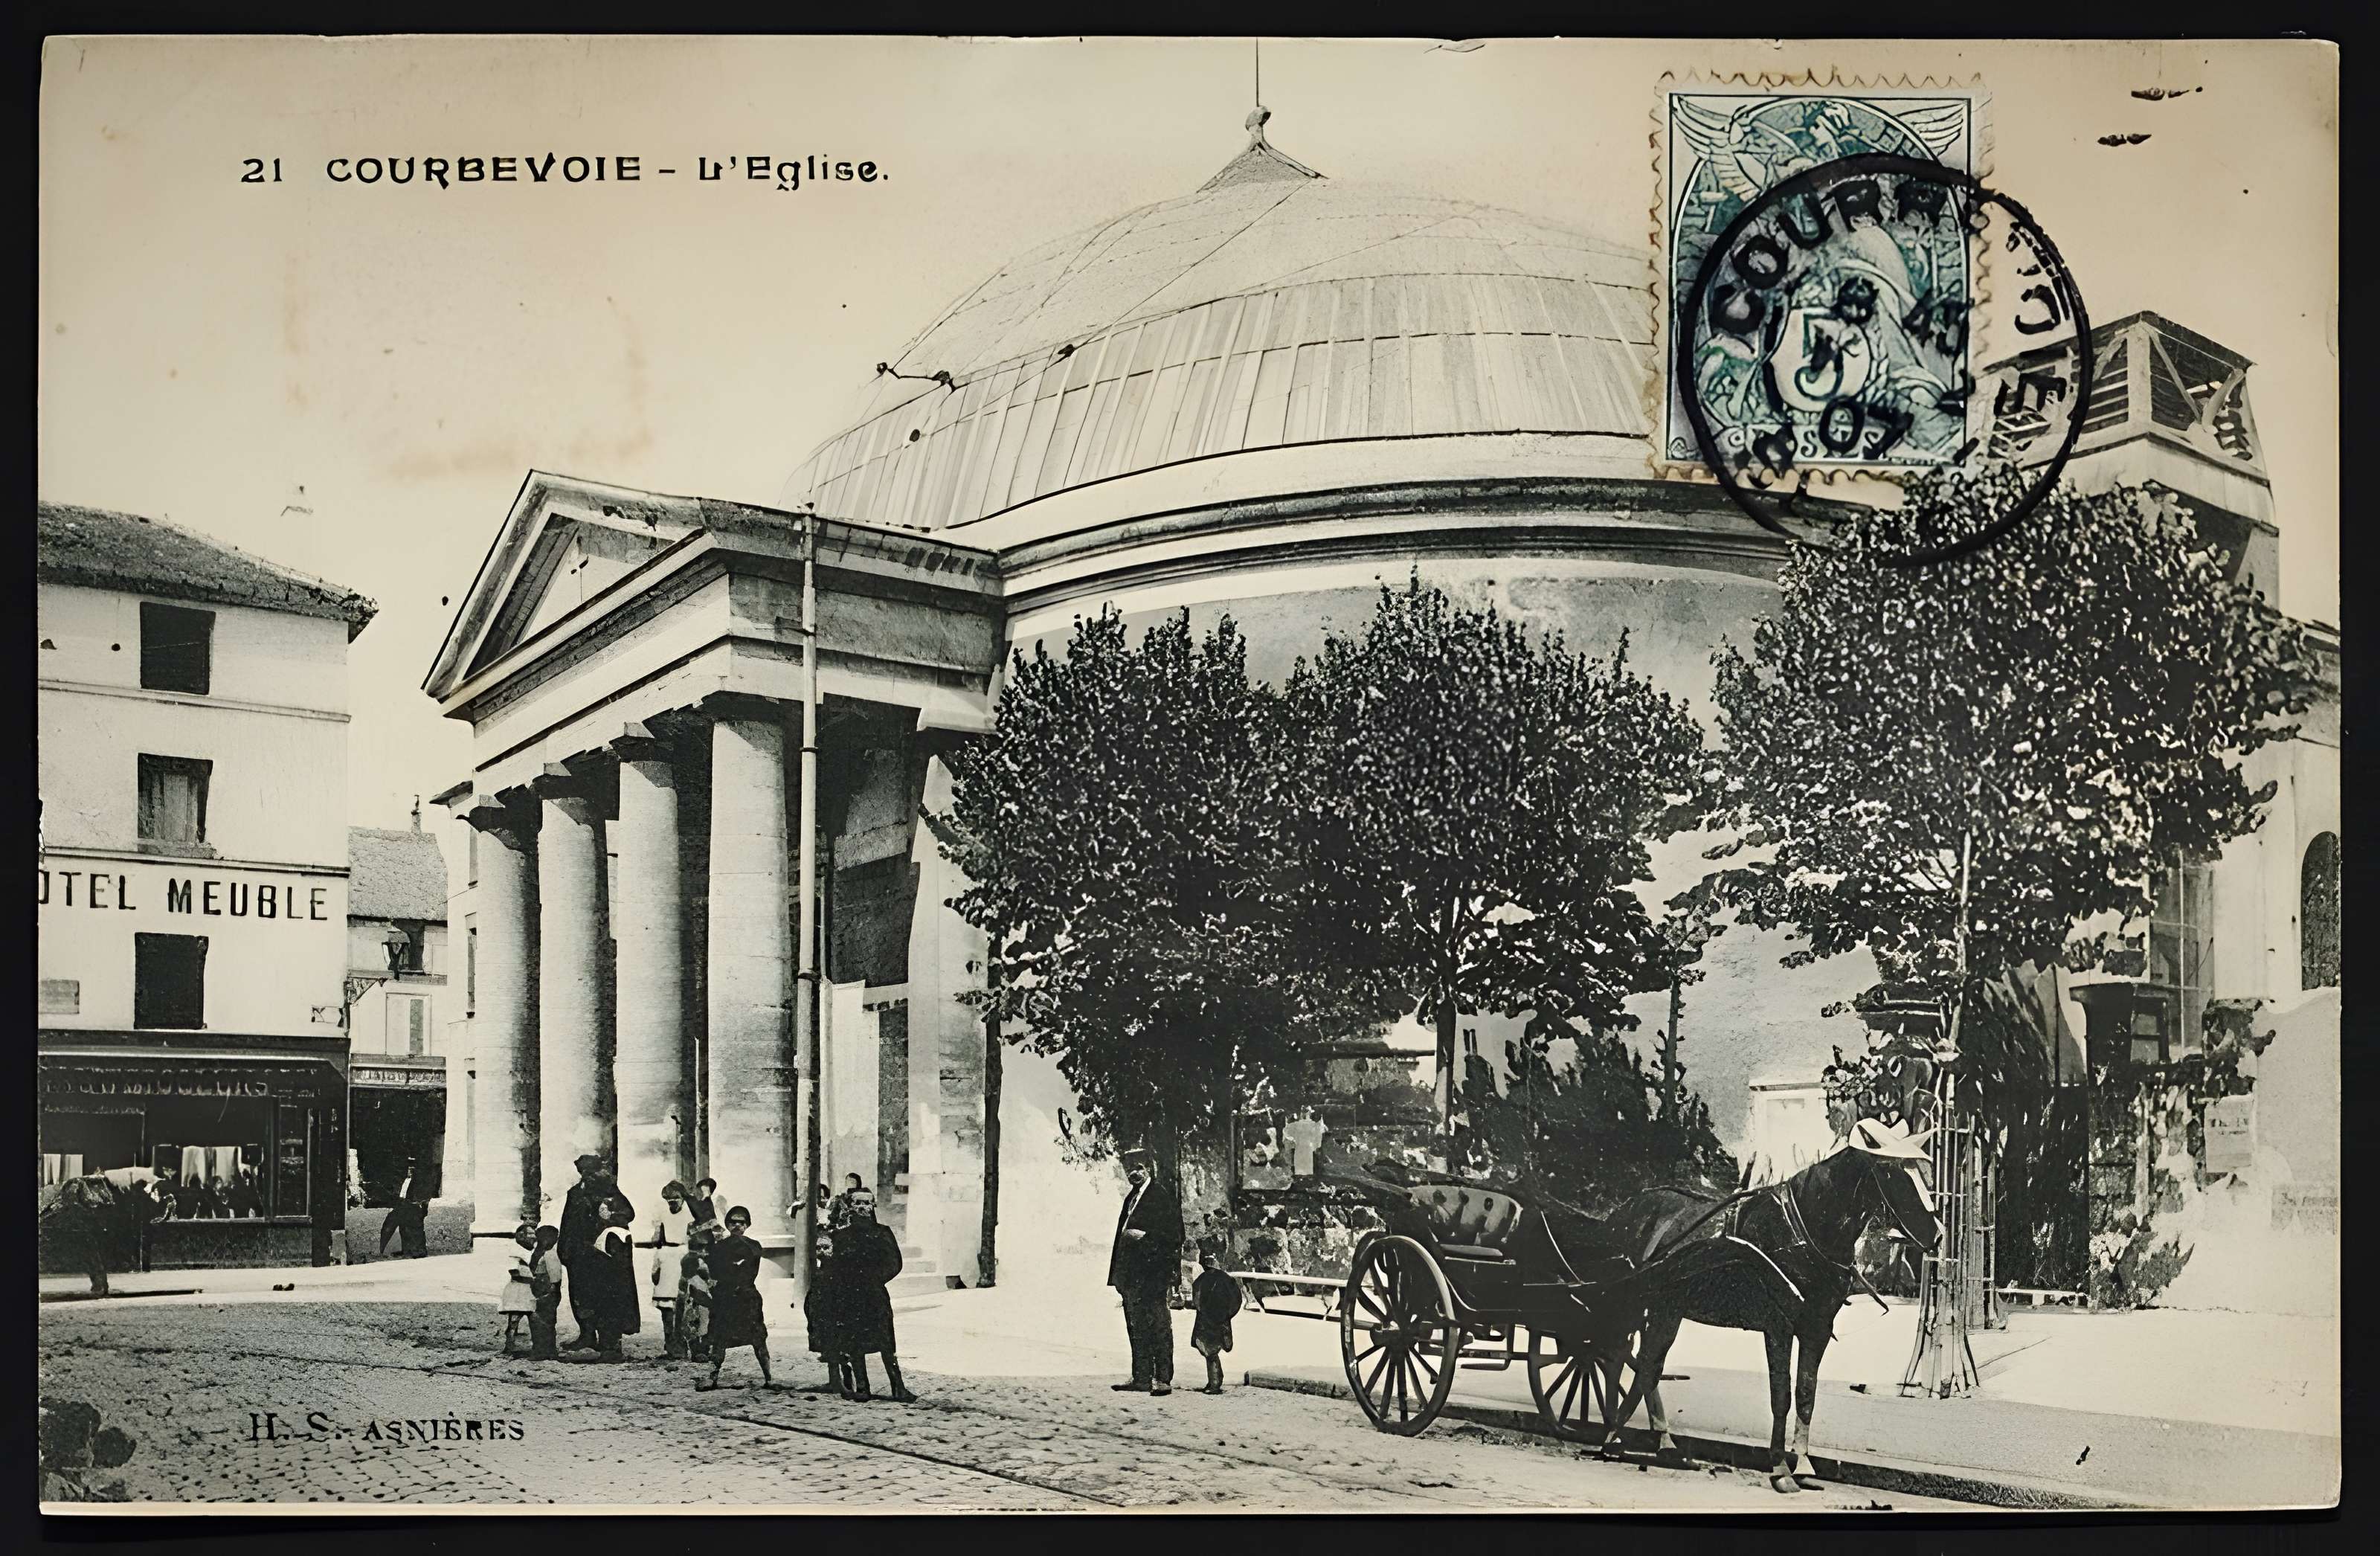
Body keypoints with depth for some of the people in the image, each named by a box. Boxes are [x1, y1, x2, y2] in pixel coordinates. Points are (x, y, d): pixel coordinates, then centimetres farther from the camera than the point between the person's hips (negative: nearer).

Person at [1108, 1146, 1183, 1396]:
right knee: (1136, 1329, 10)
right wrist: (1119, 1275, 16)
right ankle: (1141, 1379, 15)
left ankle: (1163, 1380, -3)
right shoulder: (1131, 1197, 19)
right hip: (1131, 1276, 9)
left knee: (1159, 1328, -5)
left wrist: (1145, 1237, -19)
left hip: (1151, 1275, -9)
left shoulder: (1162, 1197, -7)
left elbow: (1173, 1236, -11)